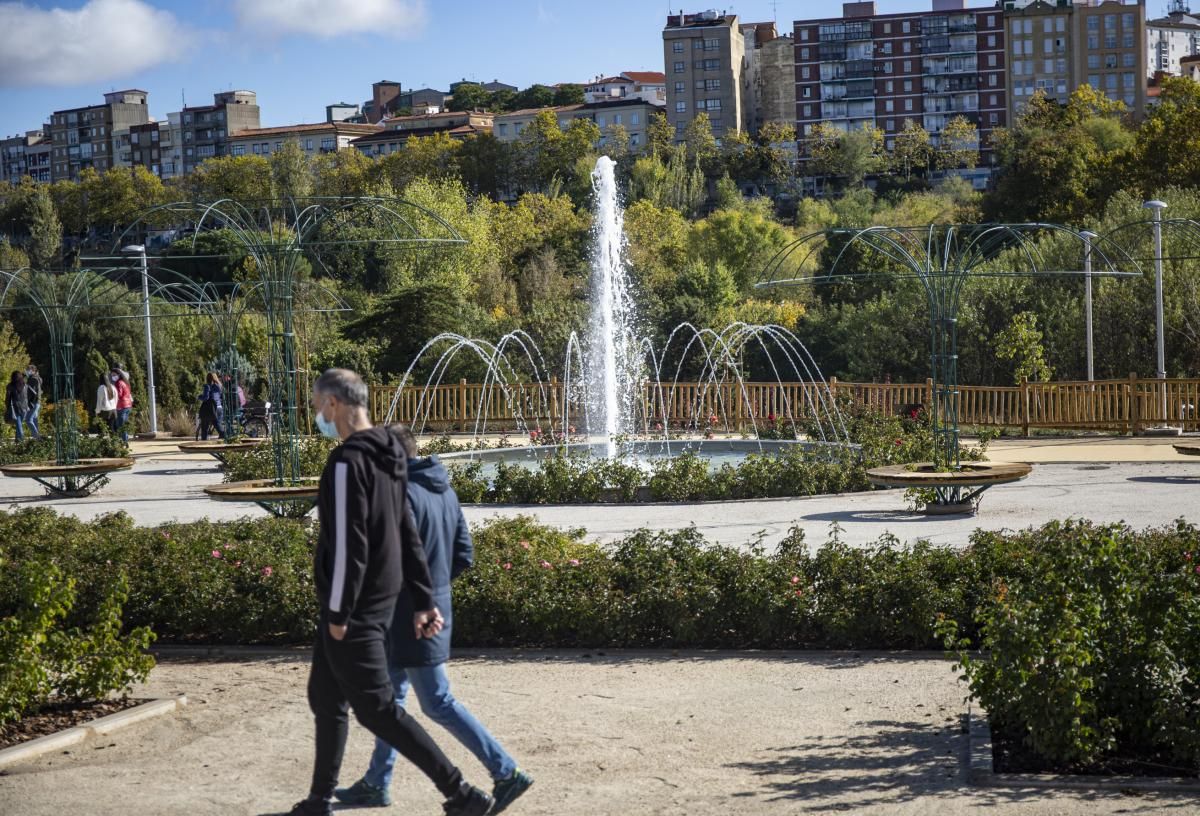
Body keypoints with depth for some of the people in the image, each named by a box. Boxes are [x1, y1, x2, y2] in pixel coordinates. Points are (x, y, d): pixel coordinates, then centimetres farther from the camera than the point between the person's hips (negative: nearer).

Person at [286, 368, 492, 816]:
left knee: (377, 708, -4)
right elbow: (408, 535, 13)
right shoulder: (388, 456, 10)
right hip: (379, 601, 10)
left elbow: (348, 545, -23)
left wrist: (338, 611, -17)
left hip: (354, 608, -10)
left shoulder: (347, 463, -19)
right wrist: (424, 601, 15)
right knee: (325, 697, 19)